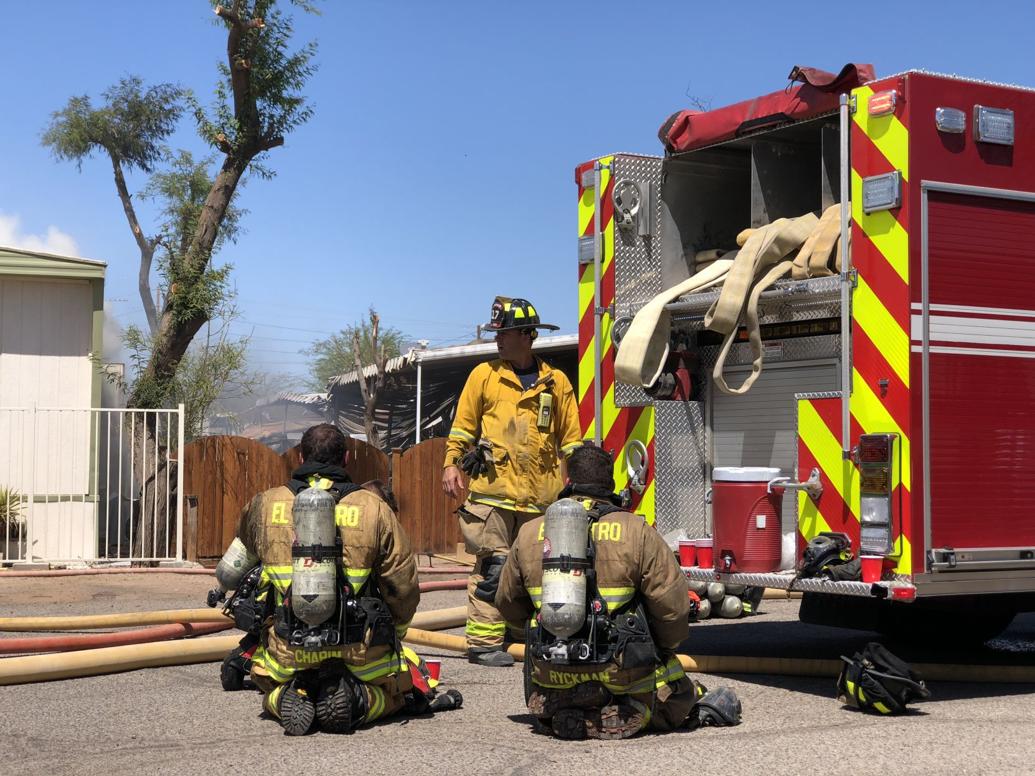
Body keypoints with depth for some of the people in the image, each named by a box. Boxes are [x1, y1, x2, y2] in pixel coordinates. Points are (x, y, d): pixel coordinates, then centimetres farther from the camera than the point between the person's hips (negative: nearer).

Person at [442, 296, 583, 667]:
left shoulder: (556, 382, 10)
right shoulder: (484, 374, 8)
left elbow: (570, 438, 14)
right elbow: (463, 424, 10)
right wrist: (451, 463, 0)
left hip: (541, 497, 2)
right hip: (492, 492, -2)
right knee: (492, 567, -6)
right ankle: (483, 643, -3)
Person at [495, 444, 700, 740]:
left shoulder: (529, 534, 4)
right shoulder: (636, 533, -6)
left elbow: (508, 604, 15)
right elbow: (673, 607, -6)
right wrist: (662, 648, 14)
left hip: (552, 679, 2)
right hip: (623, 678, -2)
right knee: (676, 700, 23)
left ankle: (563, 714, 7)